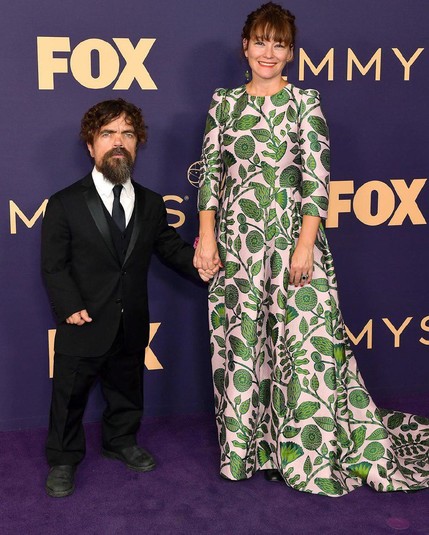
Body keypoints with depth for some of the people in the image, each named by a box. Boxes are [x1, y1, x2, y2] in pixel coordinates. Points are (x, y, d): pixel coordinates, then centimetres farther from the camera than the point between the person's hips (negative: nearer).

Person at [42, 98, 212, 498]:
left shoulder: (151, 203, 4)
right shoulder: (65, 204, -9)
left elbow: (170, 246, 6)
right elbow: (54, 265, -9)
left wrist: (196, 263, -12)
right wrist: (71, 308, -18)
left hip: (132, 327, 4)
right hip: (83, 326, -4)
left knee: (126, 391, 21)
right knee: (69, 395, 9)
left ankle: (121, 442, 44)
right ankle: (63, 460, 28)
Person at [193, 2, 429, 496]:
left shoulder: (305, 102, 2)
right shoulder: (224, 103, 9)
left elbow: (316, 177, -5)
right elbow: (211, 171, 7)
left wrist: (306, 244, -14)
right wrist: (206, 237, -2)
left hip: (291, 234, -2)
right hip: (236, 239, 3)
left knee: (303, 340, -3)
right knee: (240, 341, 8)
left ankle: (309, 453, 12)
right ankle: (246, 445, 24)